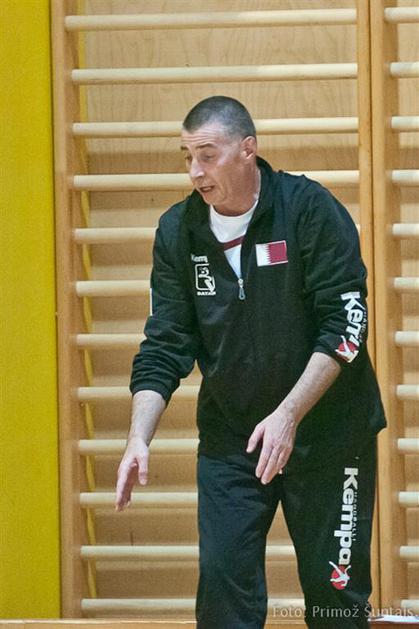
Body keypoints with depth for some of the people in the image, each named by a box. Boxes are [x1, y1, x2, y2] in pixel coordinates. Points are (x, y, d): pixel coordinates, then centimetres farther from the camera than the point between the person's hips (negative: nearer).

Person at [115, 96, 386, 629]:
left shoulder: (311, 209, -14)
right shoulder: (178, 231, -3)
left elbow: (344, 325, -17)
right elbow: (165, 345, -1)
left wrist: (289, 415, -25)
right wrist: (139, 438, -15)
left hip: (326, 430, -3)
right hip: (229, 437, 3)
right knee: (223, 581, -7)